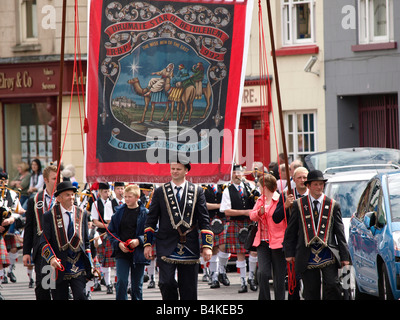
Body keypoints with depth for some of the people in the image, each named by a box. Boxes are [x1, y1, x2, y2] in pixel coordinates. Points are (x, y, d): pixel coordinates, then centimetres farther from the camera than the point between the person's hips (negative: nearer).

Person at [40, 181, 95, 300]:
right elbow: (44, 242, -4)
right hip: (59, 266, -1)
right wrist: (52, 259, -20)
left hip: (78, 267, 1)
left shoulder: (82, 214, 10)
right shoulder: (50, 215, 0)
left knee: (80, 296, -13)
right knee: (60, 298, 4)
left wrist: (89, 263, 9)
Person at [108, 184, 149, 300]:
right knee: (121, 282, -10)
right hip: (122, 252, 1)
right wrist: (118, 243, -6)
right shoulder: (120, 212, 4)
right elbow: (111, 231, 10)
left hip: (138, 254, -1)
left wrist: (139, 241, -16)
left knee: (137, 285, 7)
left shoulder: (144, 213, -2)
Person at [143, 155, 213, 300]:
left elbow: (204, 220, 5)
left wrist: (207, 246, -3)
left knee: (188, 288, 4)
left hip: (189, 247, 1)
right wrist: (147, 244, 2)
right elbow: (151, 220, 9)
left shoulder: (197, 191, 7)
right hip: (166, 246, -1)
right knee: (166, 282, -13)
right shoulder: (160, 192, 6)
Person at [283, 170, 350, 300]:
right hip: (307, 254, 0)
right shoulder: (299, 205, 7)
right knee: (311, 291, 3)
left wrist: (344, 256, 6)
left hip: (327, 253, 0)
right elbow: (290, 231, 11)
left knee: (332, 285, -13)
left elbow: (340, 232, 8)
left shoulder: (333, 205, 7)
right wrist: (289, 253, 6)